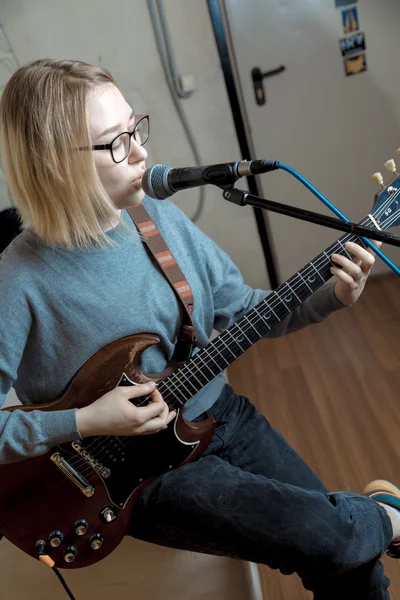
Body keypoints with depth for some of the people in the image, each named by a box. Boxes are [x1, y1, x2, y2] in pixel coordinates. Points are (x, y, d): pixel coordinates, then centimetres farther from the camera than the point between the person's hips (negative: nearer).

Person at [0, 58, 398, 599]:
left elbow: (242, 310, 4)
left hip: (223, 417, 5)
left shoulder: (162, 219, -4)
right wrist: (84, 424, -22)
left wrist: (331, 298, -8)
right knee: (325, 538, -18)